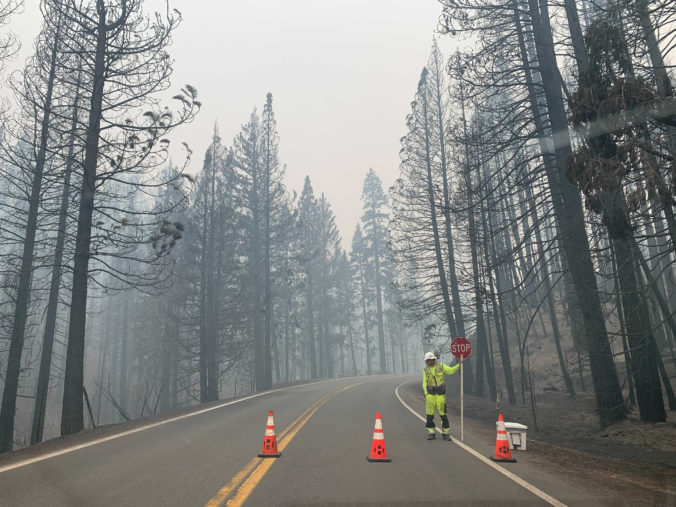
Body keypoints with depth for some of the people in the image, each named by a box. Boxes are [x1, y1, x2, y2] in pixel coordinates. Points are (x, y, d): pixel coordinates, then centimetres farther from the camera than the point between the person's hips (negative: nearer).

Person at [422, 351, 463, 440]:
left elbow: (451, 370, 1)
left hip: (440, 395, -1)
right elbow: (424, 383, 6)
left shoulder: (441, 366, 1)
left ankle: (445, 433, 11)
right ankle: (431, 433, 11)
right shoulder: (425, 370, 4)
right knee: (430, 415, 1)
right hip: (430, 395, 1)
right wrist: (426, 394, -4)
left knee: (443, 414, 0)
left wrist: (459, 364, -9)